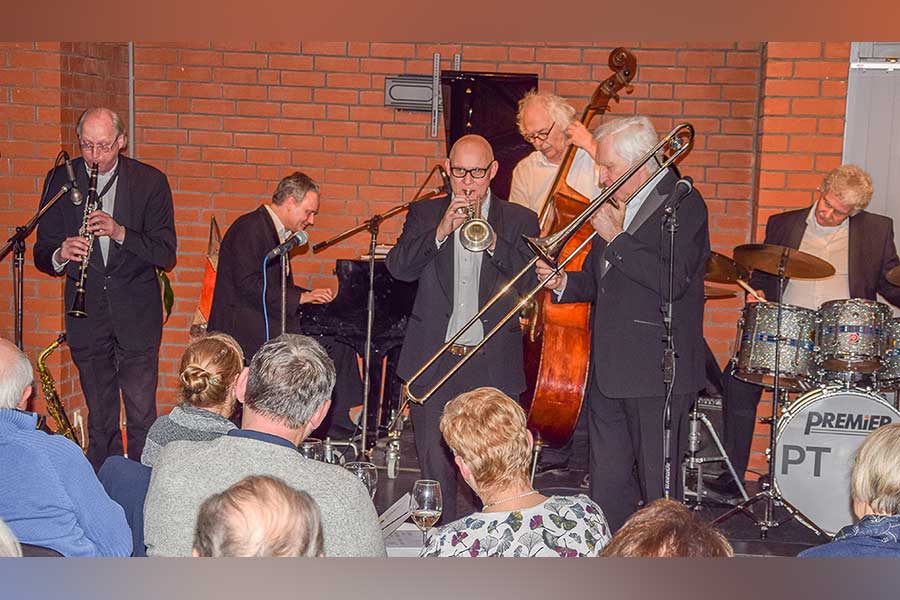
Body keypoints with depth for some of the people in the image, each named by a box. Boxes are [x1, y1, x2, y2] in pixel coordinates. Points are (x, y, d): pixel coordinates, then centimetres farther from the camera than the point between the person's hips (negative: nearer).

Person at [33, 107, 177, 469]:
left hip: (137, 313, -2)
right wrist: (60, 255, -18)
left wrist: (120, 232, -21)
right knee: (99, 417, 11)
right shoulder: (61, 180, 3)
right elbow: (42, 254, 6)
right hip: (86, 313, 2)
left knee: (142, 414, 0)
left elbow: (166, 254, -6)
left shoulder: (151, 182, -3)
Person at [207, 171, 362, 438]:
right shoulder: (250, 228, -12)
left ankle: (338, 425, -3)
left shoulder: (277, 233, 18)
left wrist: (311, 296, 3)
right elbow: (248, 284, -22)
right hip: (242, 323, -10)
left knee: (338, 341, -2)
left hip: (266, 318, 10)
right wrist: (299, 297, -19)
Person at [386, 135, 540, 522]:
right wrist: (441, 231, -16)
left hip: (493, 363, -1)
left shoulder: (519, 221, 6)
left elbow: (533, 280, -6)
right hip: (434, 359, 1)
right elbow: (398, 268, -4)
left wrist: (491, 240, -17)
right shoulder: (425, 214, 9)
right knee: (435, 464, 7)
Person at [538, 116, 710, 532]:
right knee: (607, 485, 14)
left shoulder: (683, 203, -9)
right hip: (609, 369, 8)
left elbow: (672, 280, -23)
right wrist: (564, 283, 1)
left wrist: (615, 237, -16)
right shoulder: (618, 203, 15)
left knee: (658, 489, 1)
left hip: (657, 372, -8)